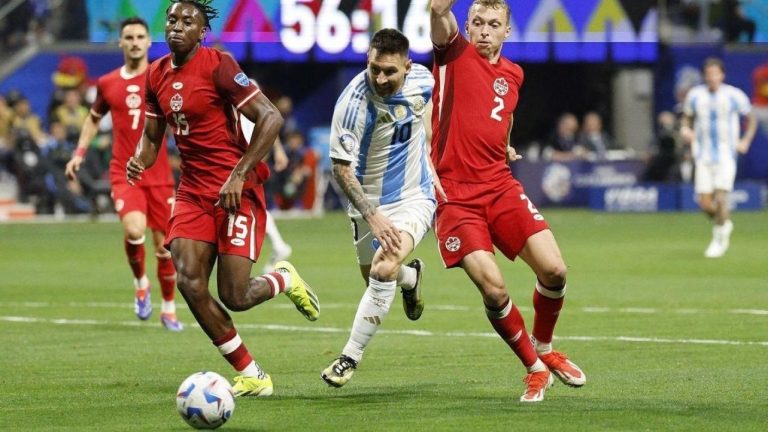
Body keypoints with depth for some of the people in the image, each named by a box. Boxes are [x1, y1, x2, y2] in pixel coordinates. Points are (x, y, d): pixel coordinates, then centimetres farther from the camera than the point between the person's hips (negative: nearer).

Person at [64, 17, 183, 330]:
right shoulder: (107, 84, 7)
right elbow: (94, 119, 23)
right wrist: (79, 154, 14)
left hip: (159, 173, 0)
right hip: (124, 173, 0)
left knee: (164, 245, 4)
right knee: (134, 230, -25)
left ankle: (169, 309, 24)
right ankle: (140, 283, 4)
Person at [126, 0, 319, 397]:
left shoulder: (218, 65, -12)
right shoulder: (157, 74, 8)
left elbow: (270, 119, -15)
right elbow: (152, 135, 21)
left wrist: (239, 176, -20)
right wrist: (140, 160, -2)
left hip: (236, 191, -6)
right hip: (193, 192, 6)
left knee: (235, 297, -10)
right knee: (189, 282, -13)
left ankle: (285, 279, 27)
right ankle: (250, 374, 1)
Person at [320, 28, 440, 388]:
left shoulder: (422, 81, -13)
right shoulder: (353, 102, -27)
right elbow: (340, 167, -24)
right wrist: (373, 217, -33)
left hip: (414, 197, 0)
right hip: (369, 201, 0)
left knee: (384, 269, -22)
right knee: (374, 276, 18)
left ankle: (350, 357, -12)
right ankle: (411, 276, 56)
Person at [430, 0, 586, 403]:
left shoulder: (513, 74, 13)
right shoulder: (454, 55, -1)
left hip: (501, 187, 5)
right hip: (455, 195, -4)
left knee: (553, 269, -10)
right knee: (492, 288, -15)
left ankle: (543, 348, 19)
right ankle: (535, 369, 7)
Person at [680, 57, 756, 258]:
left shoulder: (734, 96, -4)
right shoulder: (695, 95, 1)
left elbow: (751, 117, 12)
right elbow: (687, 118, 17)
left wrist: (746, 141, 2)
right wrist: (685, 130, -4)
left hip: (726, 155, -2)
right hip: (703, 156, 2)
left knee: (721, 198, -16)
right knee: (705, 203, -3)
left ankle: (719, 239, 3)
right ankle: (724, 223, 29)